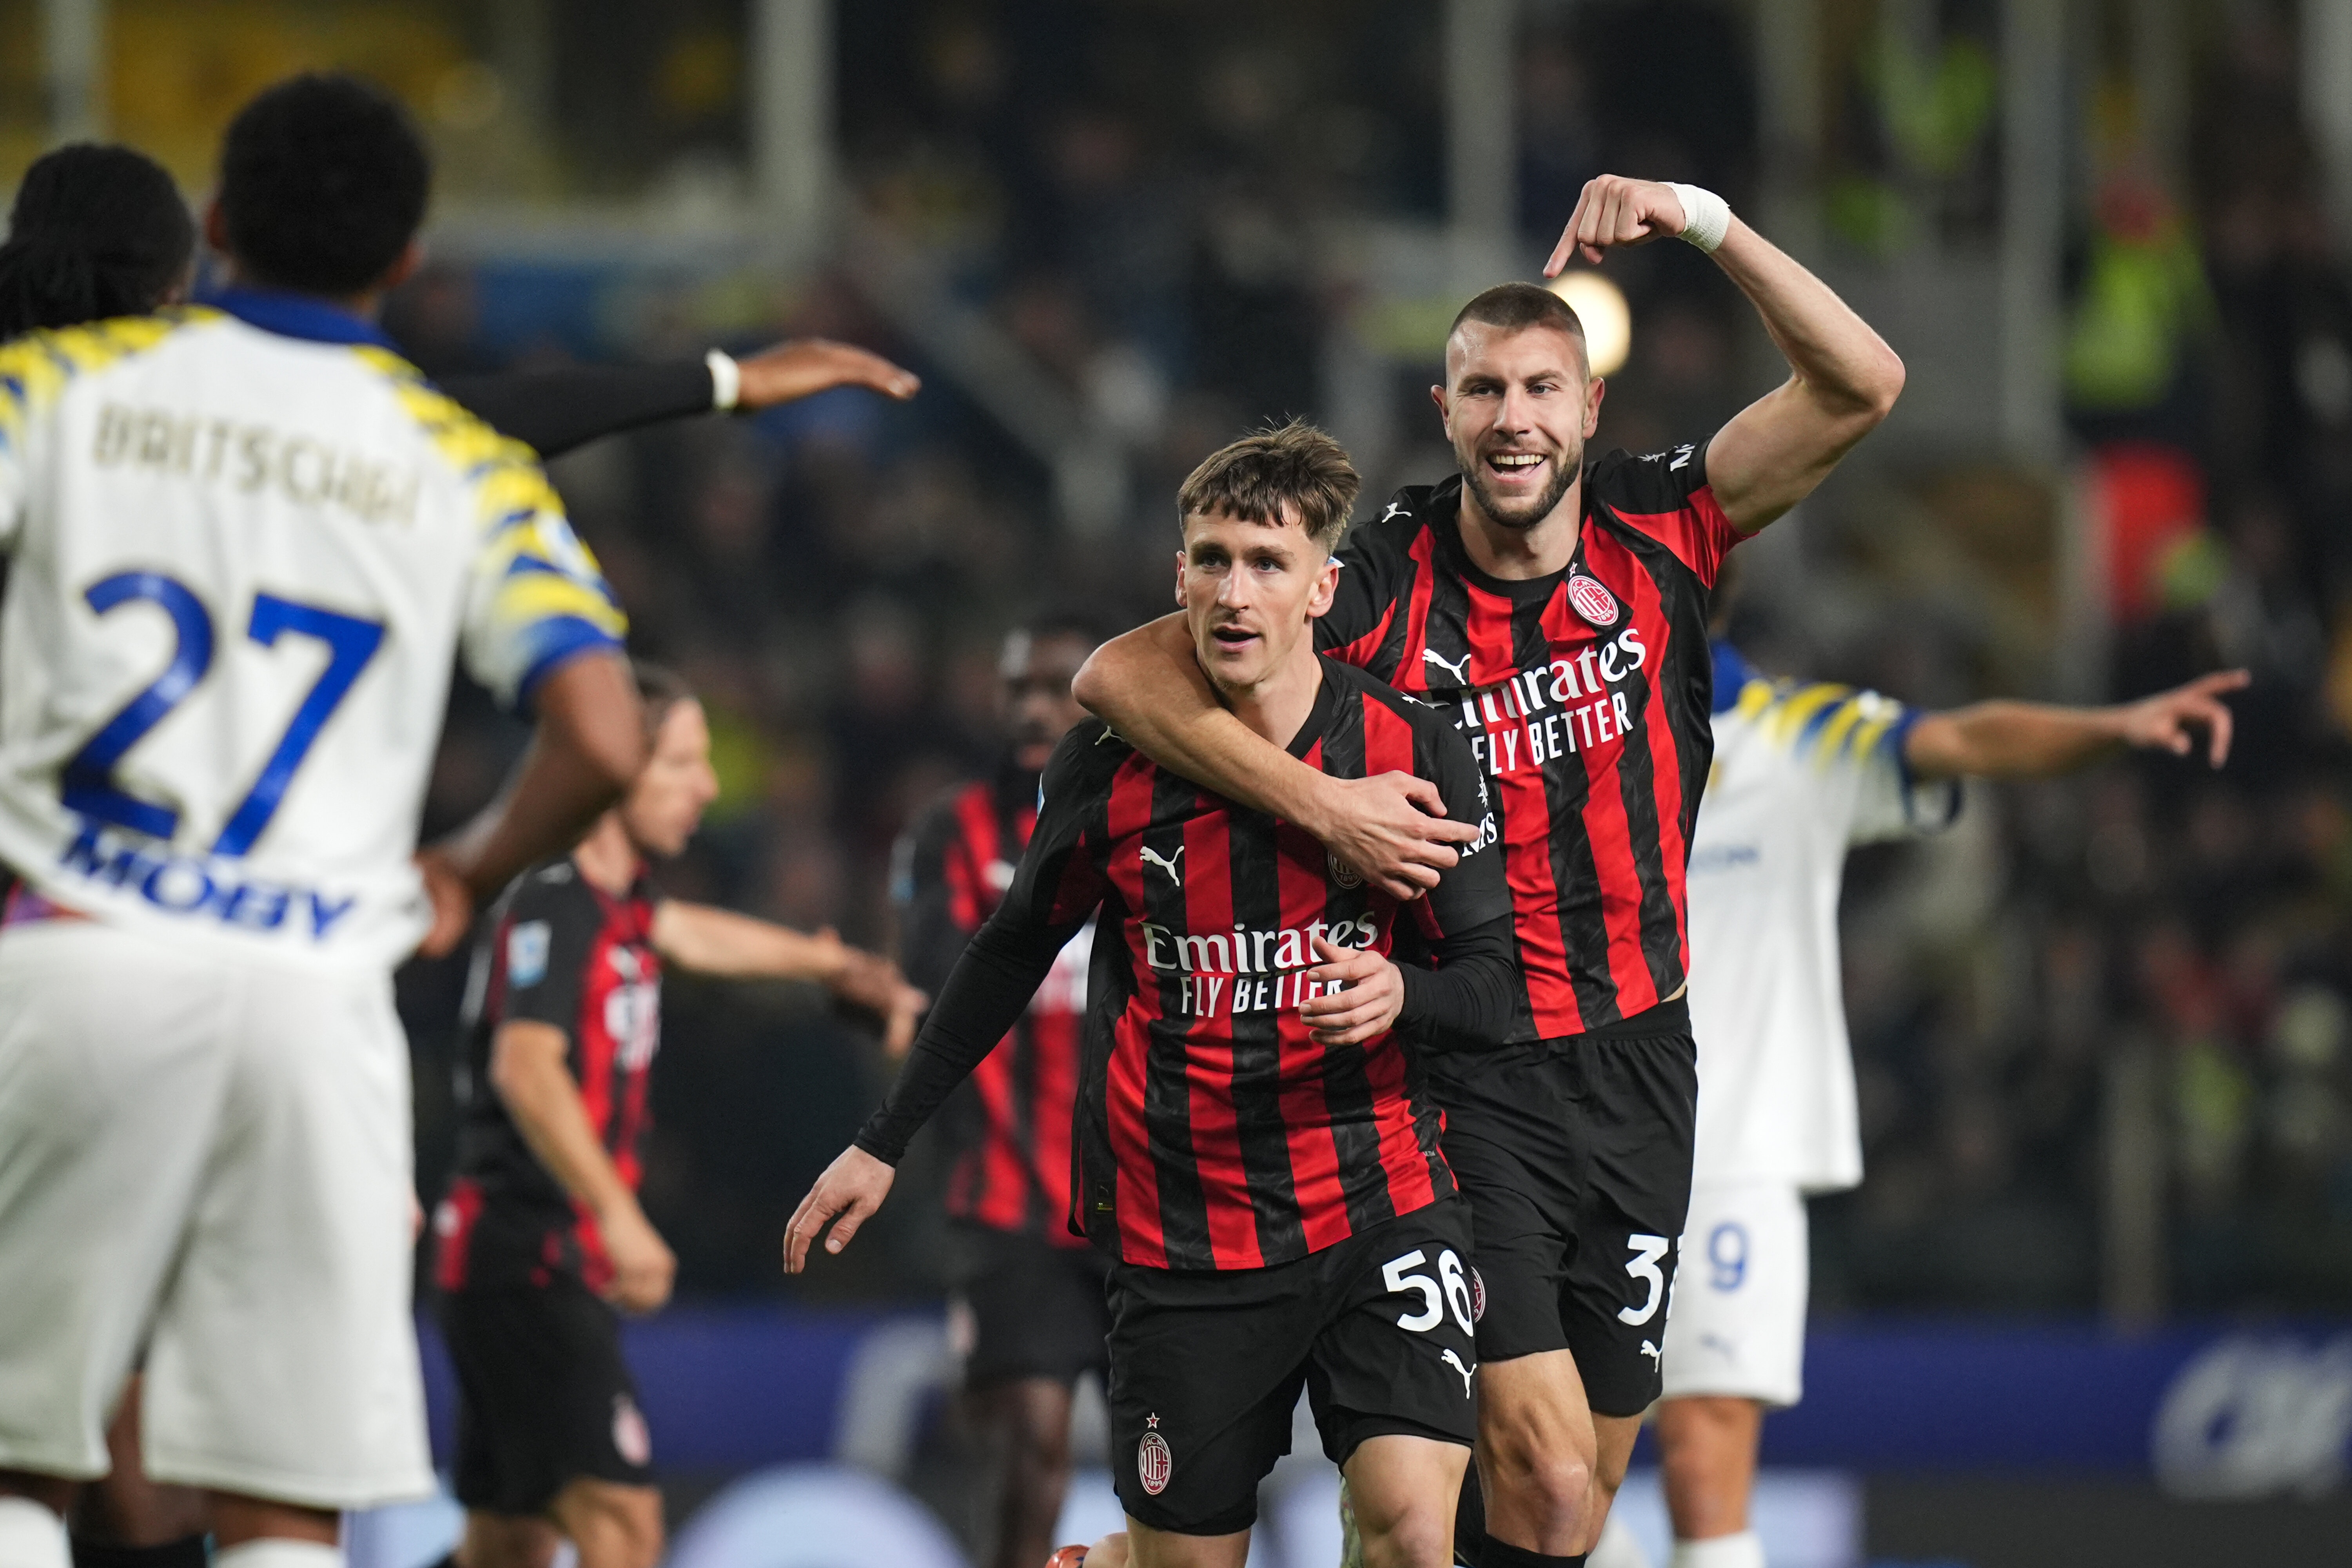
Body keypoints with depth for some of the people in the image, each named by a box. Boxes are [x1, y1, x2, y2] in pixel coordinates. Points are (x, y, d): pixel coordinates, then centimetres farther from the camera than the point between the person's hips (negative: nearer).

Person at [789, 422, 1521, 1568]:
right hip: (1182, 1242, 1)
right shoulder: (1109, 766, -2)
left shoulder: (1408, 752, -4)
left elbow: (1496, 983, -1)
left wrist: (1403, 996, -25)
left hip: (1377, 1203, 0)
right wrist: (885, 1143, 18)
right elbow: (1013, 953, 14)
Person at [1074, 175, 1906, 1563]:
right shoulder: (1380, 587, -9)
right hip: (1471, 1082, -4)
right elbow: (1118, 674, -16)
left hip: (1639, 1070, 4)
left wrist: (1703, 220, -20)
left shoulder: (1656, 534, 0)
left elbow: (1861, 384, -9)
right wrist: (1324, 803, -25)